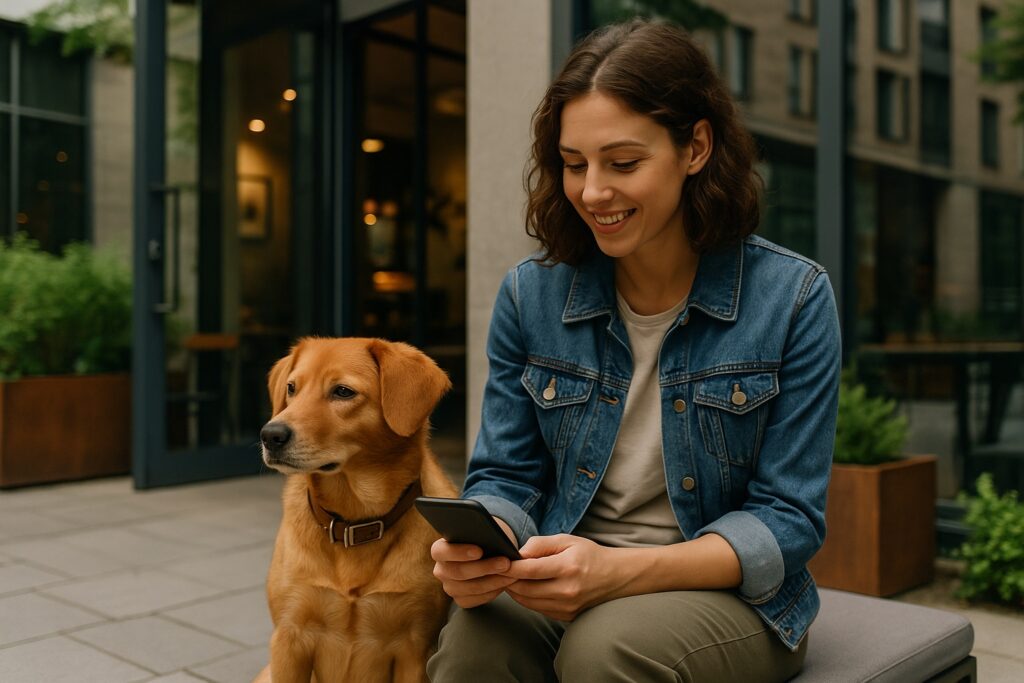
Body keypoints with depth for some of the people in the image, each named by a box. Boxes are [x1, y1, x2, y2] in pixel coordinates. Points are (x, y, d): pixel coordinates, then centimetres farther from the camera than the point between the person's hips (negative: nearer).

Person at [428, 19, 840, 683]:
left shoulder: (793, 298, -9)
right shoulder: (531, 293, -1)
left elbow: (788, 521, -9)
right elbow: (505, 478, 4)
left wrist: (620, 569, -25)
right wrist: (479, 548, -21)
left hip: (731, 596, -1)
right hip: (565, 587, 2)